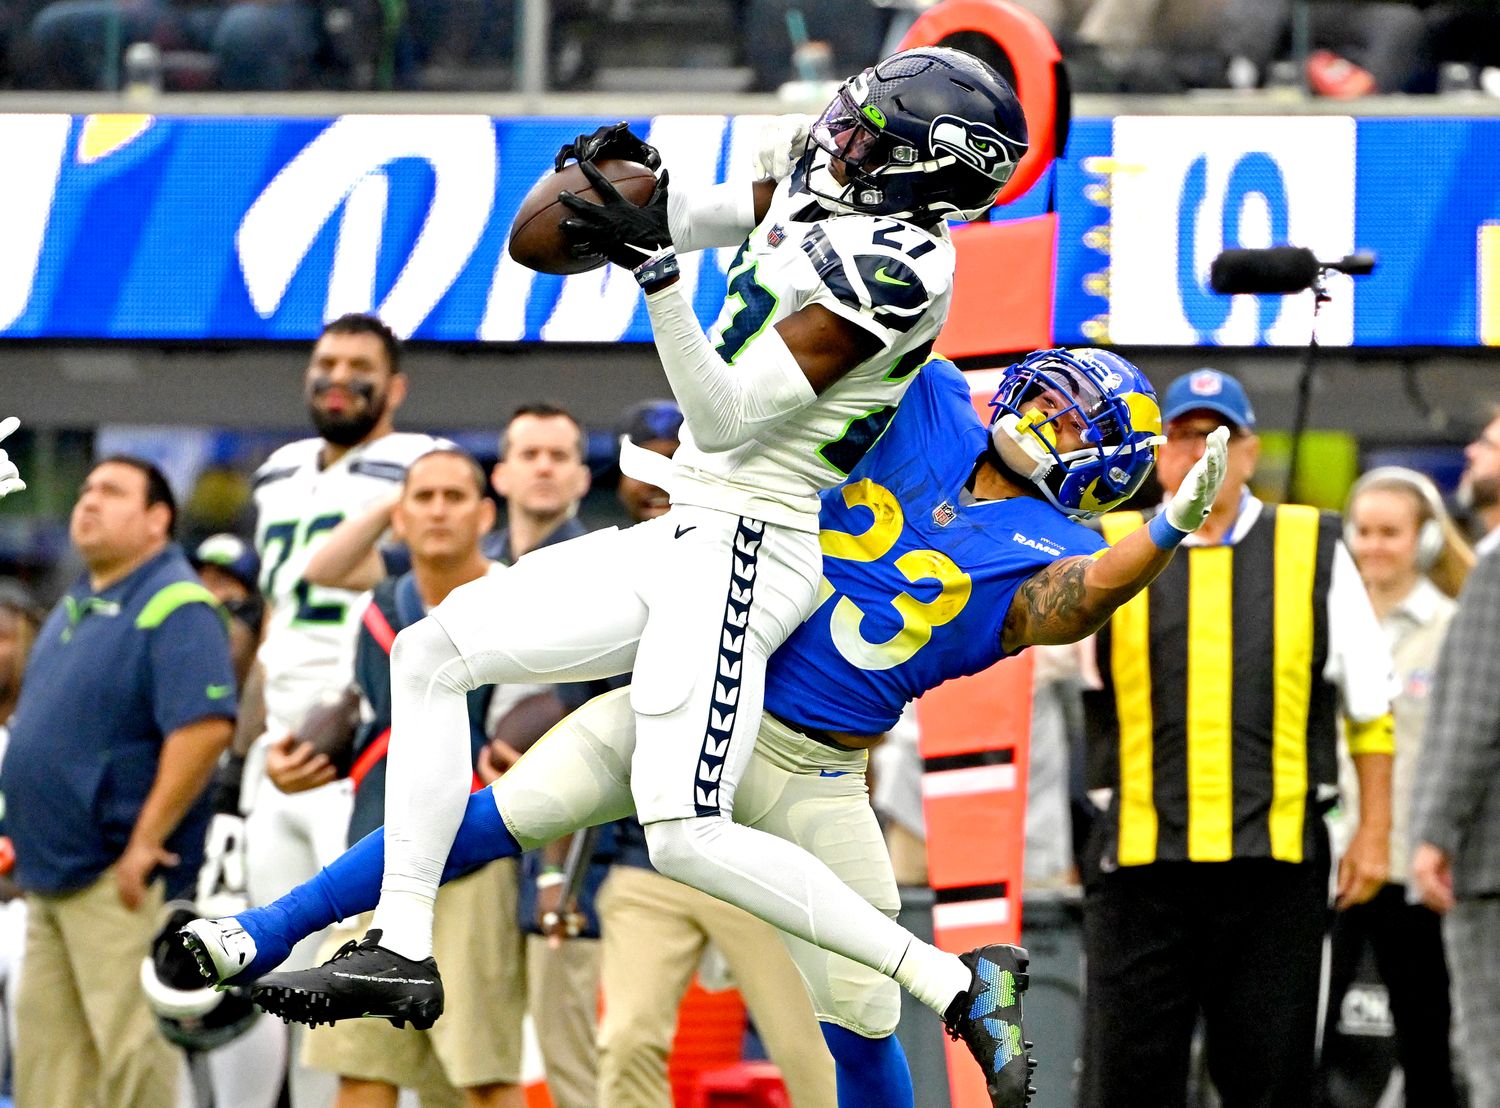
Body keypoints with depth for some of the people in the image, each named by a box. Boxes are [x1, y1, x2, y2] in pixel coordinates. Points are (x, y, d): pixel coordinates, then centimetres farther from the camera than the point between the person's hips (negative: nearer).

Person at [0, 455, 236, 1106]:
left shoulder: (175, 609, -13)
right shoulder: (74, 610, 18)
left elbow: (205, 728, -23)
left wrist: (146, 841, -22)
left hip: (118, 879, -10)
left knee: (130, 1050, -8)